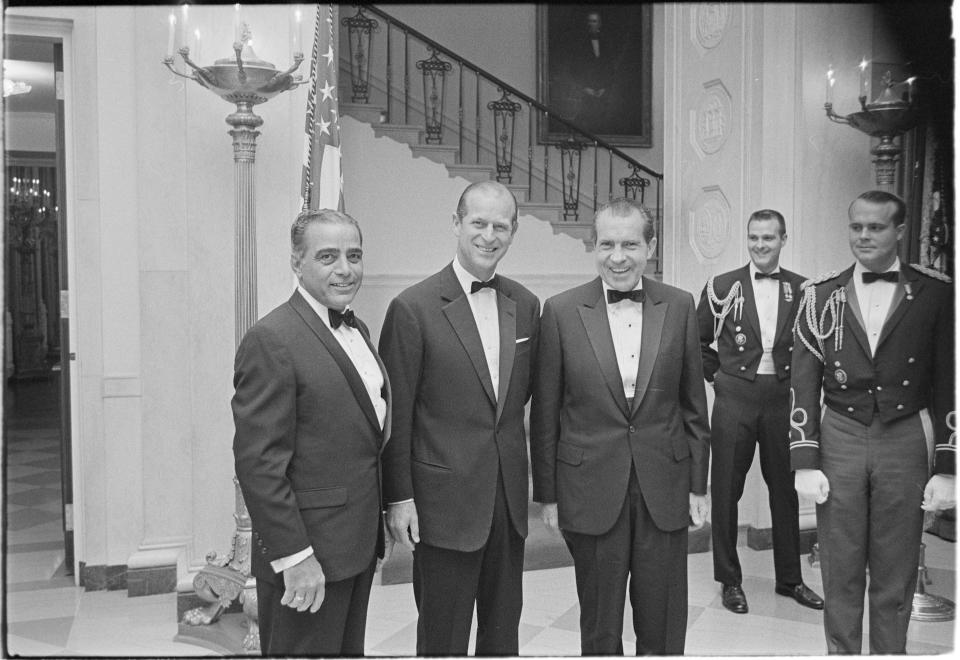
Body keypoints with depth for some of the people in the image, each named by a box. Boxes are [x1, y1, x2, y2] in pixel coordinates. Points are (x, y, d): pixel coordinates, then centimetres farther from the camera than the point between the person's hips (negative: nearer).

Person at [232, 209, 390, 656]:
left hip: (359, 544, 9)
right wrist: (294, 556, -21)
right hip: (306, 558, -8)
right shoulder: (271, 341, -18)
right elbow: (258, 463, -21)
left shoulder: (357, 329, 10)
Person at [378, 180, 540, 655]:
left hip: (509, 499, 5)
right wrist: (398, 498, -9)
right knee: (443, 638, 10)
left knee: (504, 632, 18)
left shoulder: (525, 305, 6)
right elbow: (397, 414, -9)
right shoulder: (413, 308, -11)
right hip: (445, 500, -5)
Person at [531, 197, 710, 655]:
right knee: (600, 632, 12)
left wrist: (698, 484, 6)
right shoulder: (561, 311, -5)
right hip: (592, 492, -1)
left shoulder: (679, 307, 1)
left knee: (664, 628, 12)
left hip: (664, 489, 2)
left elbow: (693, 404, 6)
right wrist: (547, 494, 0)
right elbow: (544, 414, -1)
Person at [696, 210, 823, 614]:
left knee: (785, 489, 11)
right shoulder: (722, 287, -2)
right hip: (734, 399, -1)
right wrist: (716, 374, 1)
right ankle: (729, 580, 19)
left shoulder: (801, 289, 3)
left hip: (782, 397, 2)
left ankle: (789, 578, 27)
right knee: (726, 490, 5)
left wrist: (796, 376, 3)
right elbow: (697, 341, 8)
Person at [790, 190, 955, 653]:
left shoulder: (934, 294, 0)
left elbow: (946, 385, 1)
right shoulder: (821, 294, 2)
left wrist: (946, 468, -2)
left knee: (896, 579, 9)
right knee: (840, 576, 9)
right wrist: (805, 462, -3)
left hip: (904, 443, 0)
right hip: (838, 441, 1)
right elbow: (803, 386, 2)